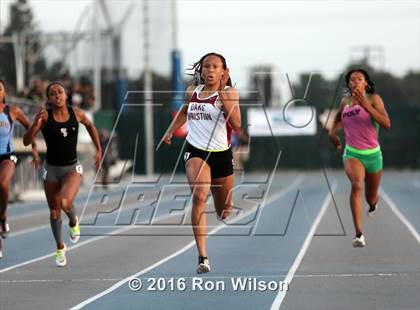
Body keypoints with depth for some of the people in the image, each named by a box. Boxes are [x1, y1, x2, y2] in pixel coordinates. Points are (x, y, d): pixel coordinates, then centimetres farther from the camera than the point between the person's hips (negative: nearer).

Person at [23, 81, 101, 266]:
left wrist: (99, 150, 14)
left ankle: (73, 222, 9)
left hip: (72, 168, -1)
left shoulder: (76, 114, -7)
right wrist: (36, 123, -34)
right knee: (54, 212, 12)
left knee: (65, 203, -26)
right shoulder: (45, 116, -12)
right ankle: (60, 248, 34)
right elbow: (26, 141, -18)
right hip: (51, 169, 1)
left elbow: (90, 126, 16)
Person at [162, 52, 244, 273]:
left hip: (221, 154, -1)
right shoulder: (192, 92, 5)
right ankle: (202, 257, -29)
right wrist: (170, 131, 15)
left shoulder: (228, 93, -6)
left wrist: (223, 94, -25)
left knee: (223, 214, 14)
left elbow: (237, 125, -21)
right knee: (199, 196, -27)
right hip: (196, 151, 1)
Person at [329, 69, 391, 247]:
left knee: (371, 199, 15)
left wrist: (366, 106, -28)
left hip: (372, 154, 0)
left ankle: (374, 202, 58)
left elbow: (386, 124, -21)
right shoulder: (345, 101, 5)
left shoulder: (373, 99, -7)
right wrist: (333, 132, 13)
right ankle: (359, 234, -36)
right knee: (356, 184, -31)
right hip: (352, 154, 0)